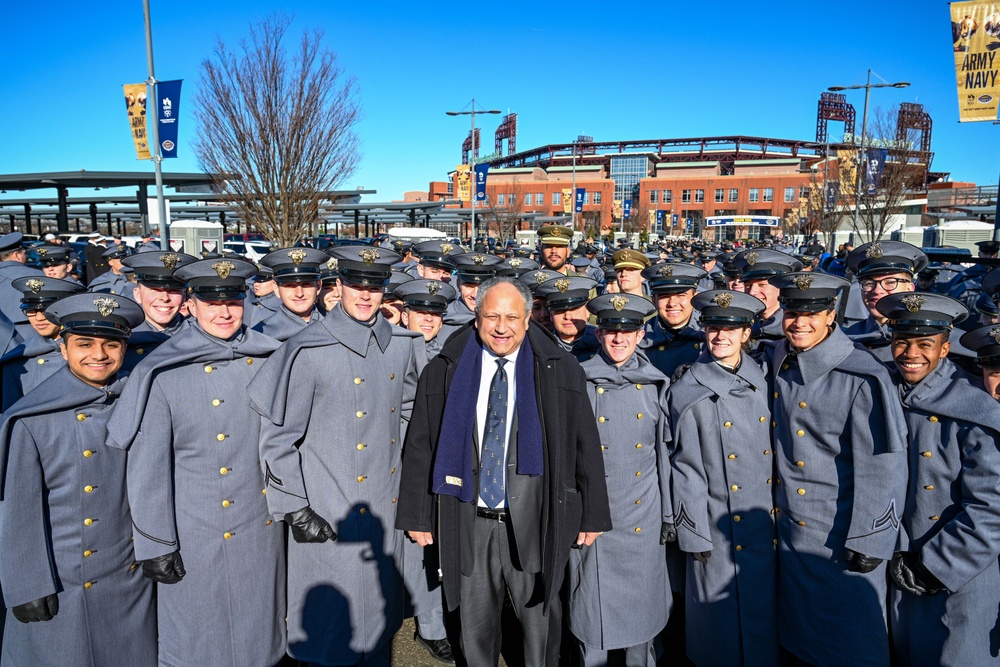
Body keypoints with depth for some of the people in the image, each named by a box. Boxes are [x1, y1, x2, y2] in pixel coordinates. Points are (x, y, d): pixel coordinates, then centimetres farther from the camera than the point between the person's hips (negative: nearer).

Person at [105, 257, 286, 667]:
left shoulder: (269, 359, -2)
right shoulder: (162, 374, -12)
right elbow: (147, 468, -9)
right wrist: (155, 547, -7)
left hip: (262, 527, 3)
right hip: (197, 536, -3)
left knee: (258, 623, 19)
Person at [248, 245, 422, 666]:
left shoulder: (402, 345, 2)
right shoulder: (308, 350, -14)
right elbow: (277, 437, -11)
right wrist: (295, 509, -13)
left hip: (385, 505, 5)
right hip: (328, 512, -5)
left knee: (380, 614, 20)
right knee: (330, 624, 9)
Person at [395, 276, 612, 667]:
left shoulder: (560, 370, -2)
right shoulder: (443, 371, -1)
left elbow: (586, 446, 1)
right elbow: (419, 447, 2)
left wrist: (593, 516, 1)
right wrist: (416, 516, 2)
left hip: (535, 524, -1)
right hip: (468, 523, 1)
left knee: (541, 621, 16)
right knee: (475, 625, 18)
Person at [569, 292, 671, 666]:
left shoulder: (654, 383, 2)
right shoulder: (579, 382, -6)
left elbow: (663, 452, 7)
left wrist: (668, 515, 8)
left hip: (643, 519, 2)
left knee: (642, 599, 14)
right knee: (593, 604, 8)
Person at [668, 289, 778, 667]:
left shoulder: (764, 381, 3)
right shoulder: (688, 392, -7)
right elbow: (687, 470, -7)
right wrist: (695, 537, -8)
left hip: (767, 523, 3)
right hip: (719, 529, -3)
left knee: (765, 612, 15)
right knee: (723, 621, 9)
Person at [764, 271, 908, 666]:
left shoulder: (862, 378, -18)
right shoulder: (775, 362, 0)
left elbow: (882, 467, -17)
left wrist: (867, 542, -15)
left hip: (841, 535, -6)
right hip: (789, 526, 6)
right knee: (797, 633, 22)